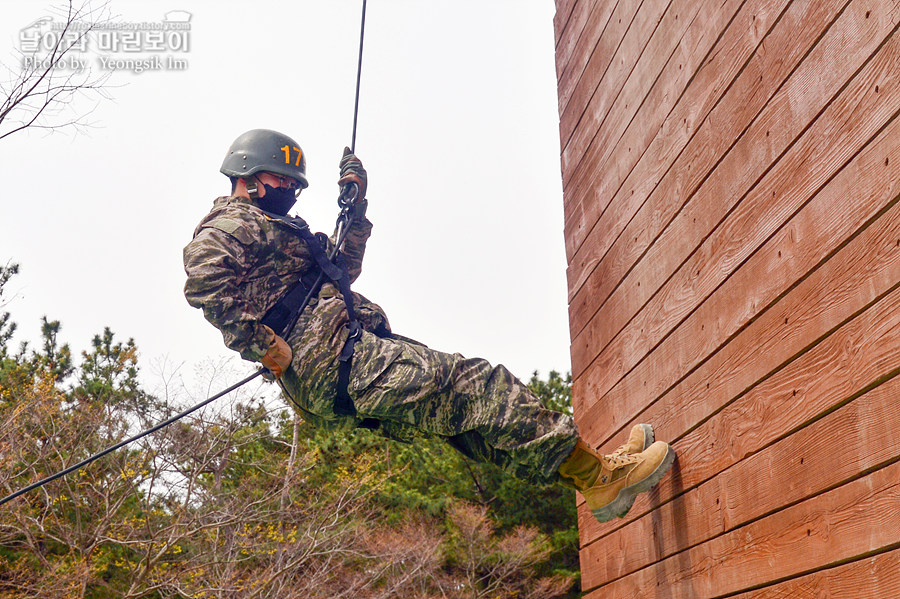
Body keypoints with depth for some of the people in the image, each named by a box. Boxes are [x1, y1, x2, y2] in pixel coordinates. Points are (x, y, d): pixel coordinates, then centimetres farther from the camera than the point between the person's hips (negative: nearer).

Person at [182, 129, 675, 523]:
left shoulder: (268, 227, 32)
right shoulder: (228, 224, 1)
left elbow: (343, 269, 35)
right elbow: (203, 282, -20)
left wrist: (355, 210, 25)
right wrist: (265, 346, -23)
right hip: (334, 364, -10)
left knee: (460, 406, 5)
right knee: (474, 384, -13)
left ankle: (583, 472, 5)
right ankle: (598, 475, -8)